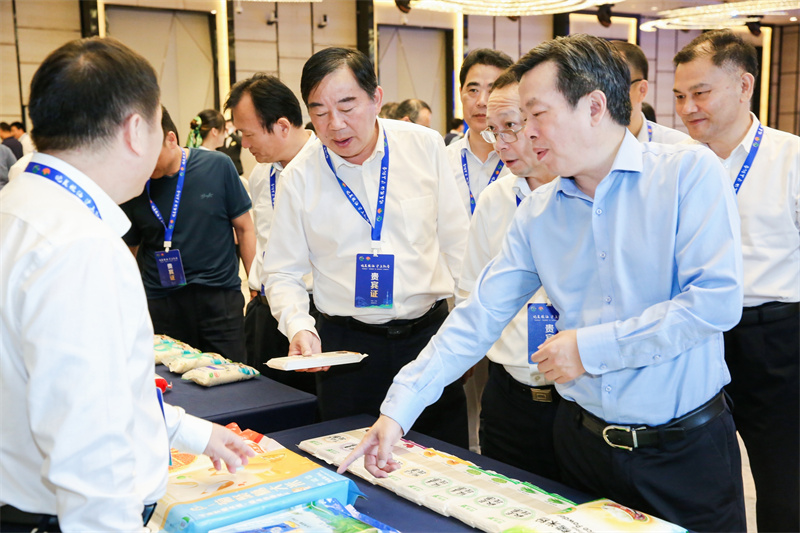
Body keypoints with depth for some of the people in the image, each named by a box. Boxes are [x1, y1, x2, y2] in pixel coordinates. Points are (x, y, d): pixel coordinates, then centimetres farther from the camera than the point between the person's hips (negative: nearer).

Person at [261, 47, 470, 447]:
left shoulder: (426, 147, -3)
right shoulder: (299, 177, -4)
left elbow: (457, 243, 4)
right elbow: (282, 274, 3)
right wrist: (300, 327, -15)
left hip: (430, 334, 1)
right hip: (345, 346, 0)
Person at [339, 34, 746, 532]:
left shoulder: (689, 171, -11)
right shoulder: (537, 212, 2)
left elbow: (717, 300, -20)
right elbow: (478, 318, 1)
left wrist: (590, 348, -17)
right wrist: (399, 409, -7)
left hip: (687, 448, -3)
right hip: (584, 440, 4)